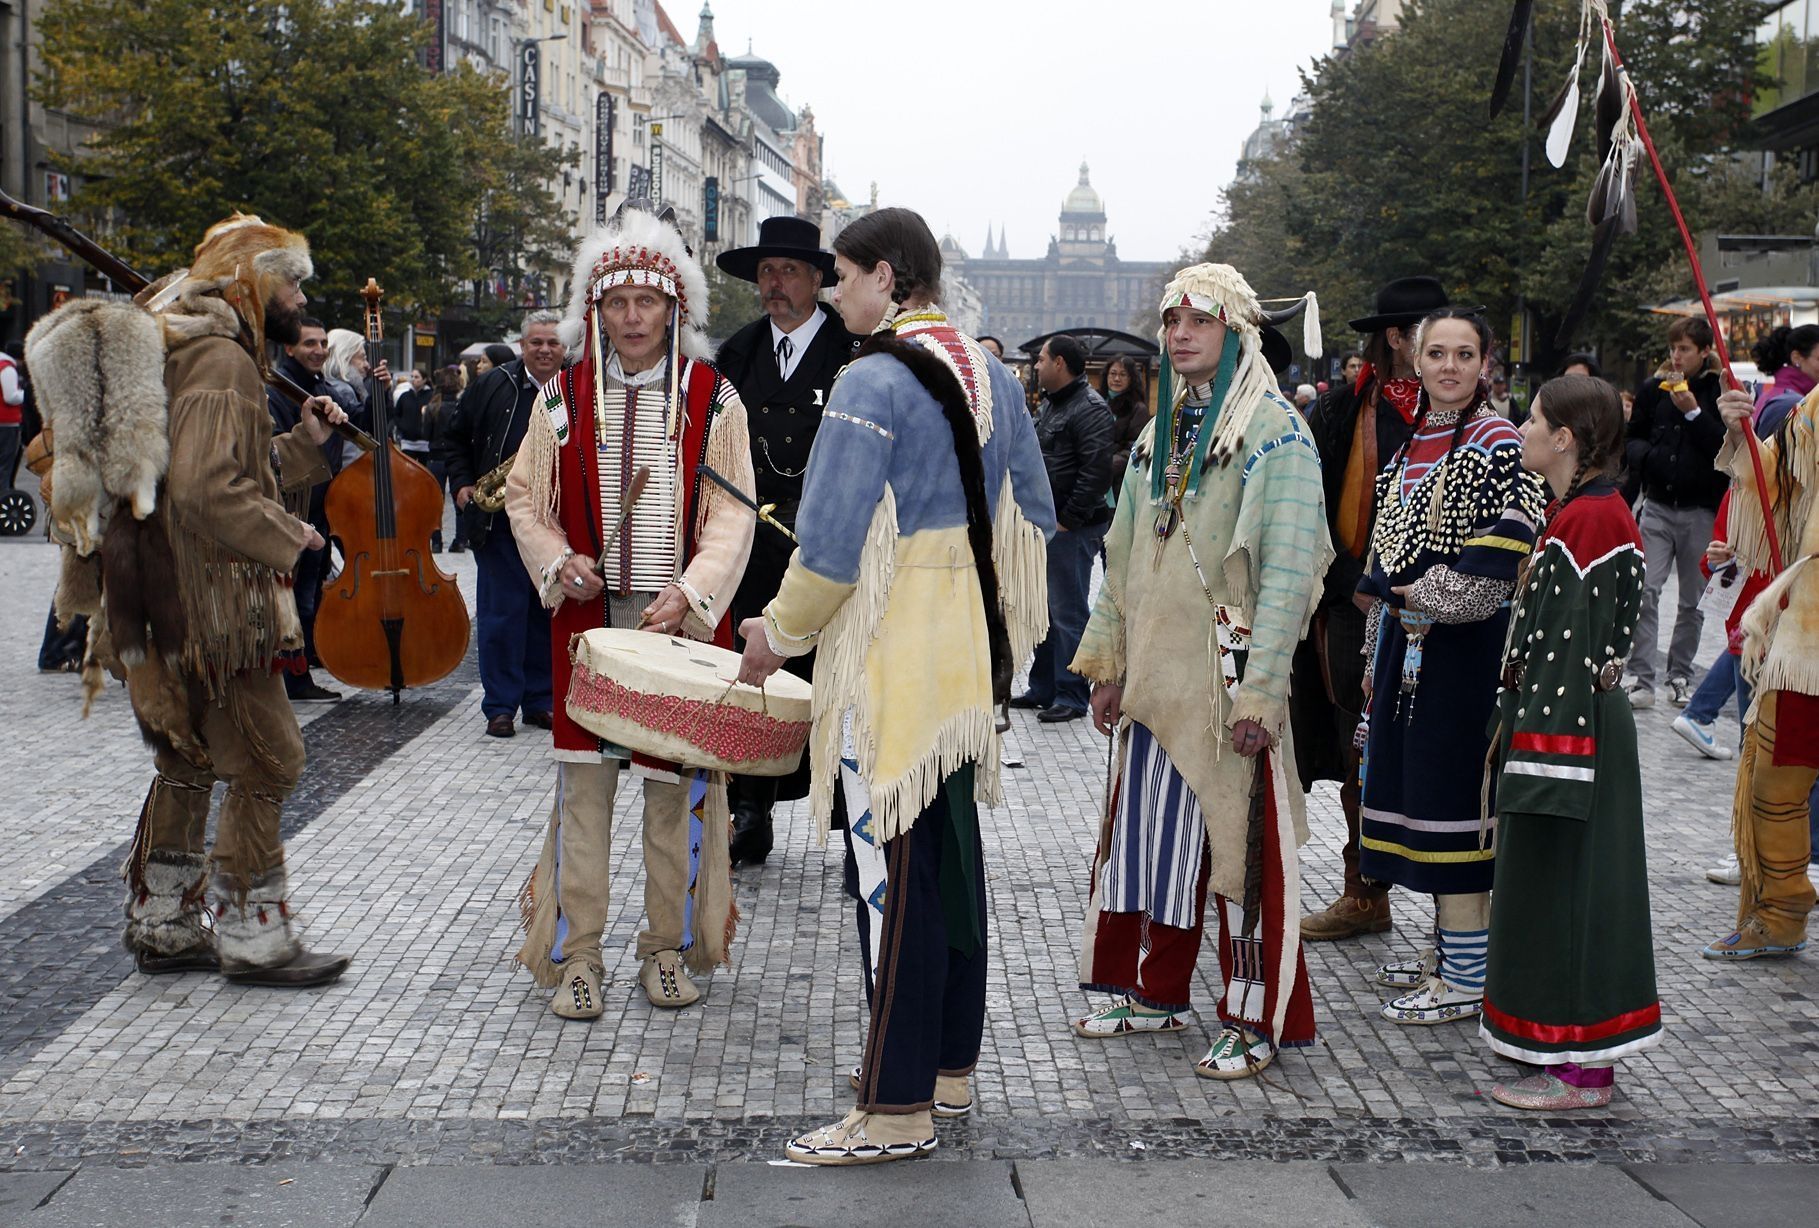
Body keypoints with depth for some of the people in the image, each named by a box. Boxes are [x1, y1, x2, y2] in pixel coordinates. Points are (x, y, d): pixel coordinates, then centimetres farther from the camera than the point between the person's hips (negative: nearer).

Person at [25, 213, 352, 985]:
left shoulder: (191, 346, 18)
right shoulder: (220, 356, -16)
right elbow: (207, 491, -28)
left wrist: (302, 446, 11)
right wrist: (289, 537, -16)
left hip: (166, 604, 11)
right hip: (209, 609, -11)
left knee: (189, 762, 18)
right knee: (265, 764, -3)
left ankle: (162, 927, 27)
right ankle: (252, 940, 4)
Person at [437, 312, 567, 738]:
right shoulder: (493, 386, 6)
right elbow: (455, 437, 16)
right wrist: (462, 483, 5)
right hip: (500, 521, 0)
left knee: (548, 615, 8)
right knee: (500, 615, 1)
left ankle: (541, 701, 19)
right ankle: (500, 706, 8)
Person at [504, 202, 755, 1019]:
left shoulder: (713, 399, 1)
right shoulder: (564, 395, 6)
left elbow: (732, 516, -2)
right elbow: (526, 498, 11)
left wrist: (688, 593, -16)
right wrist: (558, 562, -8)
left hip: (682, 620, -1)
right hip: (587, 616, 1)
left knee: (677, 783, 4)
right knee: (582, 780, 3)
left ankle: (670, 948, 19)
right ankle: (575, 954, 13)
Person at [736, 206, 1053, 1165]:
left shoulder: (875, 382, -16)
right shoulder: (992, 375, 10)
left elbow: (832, 545, -19)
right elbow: (1031, 519, 16)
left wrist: (780, 631, -4)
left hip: (890, 667, -9)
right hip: (970, 660, 9)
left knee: (894, 878, -4)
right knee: (953, 860, 15)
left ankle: (896, 1110, 1)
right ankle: (950, 1069, 26)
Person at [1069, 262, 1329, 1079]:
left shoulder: (1274, 431, -9)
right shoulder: (1161, 432, 14)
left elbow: (1288, 570, -15)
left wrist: (1258, 690, -20)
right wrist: (1110, 660, 14)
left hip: (1228, 675, -7)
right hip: (1155, 673, 7)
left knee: (1238, 839, -2)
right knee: (1150, 828, 11)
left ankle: (1257, 1020, 7)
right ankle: (1157, 991, 25)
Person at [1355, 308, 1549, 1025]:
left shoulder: (1497, 441, -10)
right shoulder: (1409, 442, 14)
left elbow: (1506, 553, -17)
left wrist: (1426, 596, -13)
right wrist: (1377, 654, 19)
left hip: (1463, 644, -8)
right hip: (1405, 638, 8)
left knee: (1450, 790, -6)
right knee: (1411, 780, 13)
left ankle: (1469, 975, 2)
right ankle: (1448, 946, 26)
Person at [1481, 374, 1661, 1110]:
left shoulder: (1591, 518, -18)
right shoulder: (1572, 512, 14)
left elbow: (1581, 641, -22)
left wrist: (1543, 745, -23)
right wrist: (1521, 725, 20)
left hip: (1573, 724, -10)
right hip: (1554, 715, 11)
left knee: (1566, 881, -4)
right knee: (1547, 880, 16)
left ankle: (1581, 1072, 4)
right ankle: (1561, 1041, 28)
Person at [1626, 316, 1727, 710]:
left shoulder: (1721, 393, -4)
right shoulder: (1653, 389, 6)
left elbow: (1727, 448, -13)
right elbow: (1633, 437, 19)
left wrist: (1693, 412, -20)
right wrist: (1648, 456, 0)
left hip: (1700, 510, -2)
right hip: (1658, 504, 2)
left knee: (1692, 600, 8)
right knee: (1645, 591, -10)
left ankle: (1680, 676, 21)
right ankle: (1642, 679, -9)